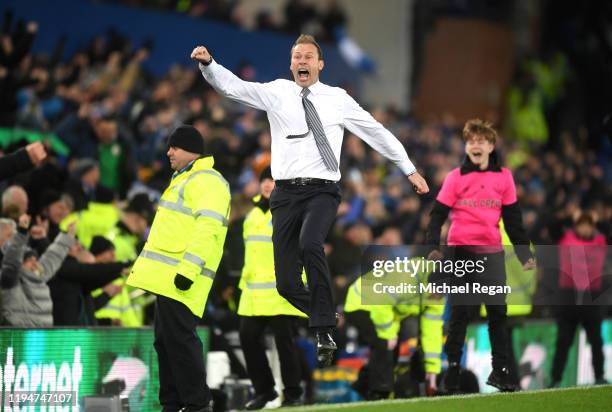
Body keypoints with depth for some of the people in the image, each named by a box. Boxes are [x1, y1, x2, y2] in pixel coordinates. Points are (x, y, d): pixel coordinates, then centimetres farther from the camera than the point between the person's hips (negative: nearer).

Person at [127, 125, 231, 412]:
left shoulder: (207, 181, -9)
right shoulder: (183, 180, 24)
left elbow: (207, 227, -21)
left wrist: (189, 269, -27)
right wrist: (144, 266, 26)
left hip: (180, 279, -10)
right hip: (167, 277, 10)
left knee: (179, 337, -13)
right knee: (165, 340, 9)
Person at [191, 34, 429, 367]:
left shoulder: (337, 99, 8)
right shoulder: (276, 93, 10)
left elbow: (377, 132, 14)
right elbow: (232, 86, 0)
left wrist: (410, 170, 15)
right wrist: (208, 64, -19)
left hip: (322, 190, -2)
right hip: (286, 192, 2)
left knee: (310, 242, -33)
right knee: (286, 283, -4)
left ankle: (324, 332, -25)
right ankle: (323, 317, 27)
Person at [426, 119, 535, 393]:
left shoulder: (503, 177, 6)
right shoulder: (455, 177, 1)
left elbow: (513, 219, 11)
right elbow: (438, 214, -1)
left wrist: (524, 253, 7)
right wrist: (433, 246, -14)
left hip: (492, 253, 2)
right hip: (461, 252, -2)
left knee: (498, 312, 1)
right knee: (459, 312, 0)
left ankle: (500, 370, 7)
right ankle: (452, 368, 6)